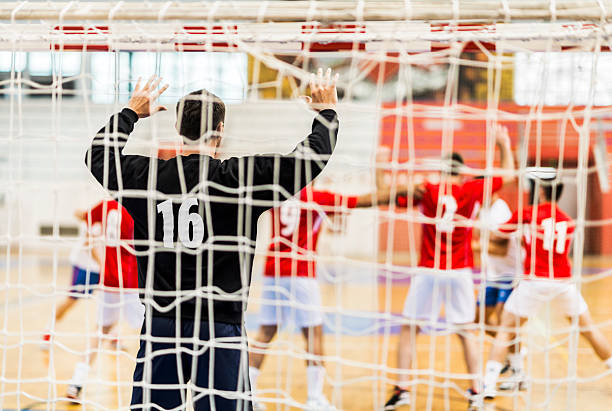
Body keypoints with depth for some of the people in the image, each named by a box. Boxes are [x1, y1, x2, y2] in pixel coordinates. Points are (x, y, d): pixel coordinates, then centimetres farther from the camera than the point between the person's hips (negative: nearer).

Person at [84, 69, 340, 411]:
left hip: (161, 325, 3)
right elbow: (312, 157, -7)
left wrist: (131, 113, 34)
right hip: (220, 328, -3)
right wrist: (327, 110, 10)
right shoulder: (240, 179, -9)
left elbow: (99, 156, 22)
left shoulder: (147, 176, 1)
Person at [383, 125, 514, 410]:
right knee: (464, 332, 13)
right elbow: (508, 174, 12)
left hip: (429, 271, -1)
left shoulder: (425, 191, -2)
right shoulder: (471, 190, 0)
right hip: (460, 272, 1)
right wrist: (504, 145, 26)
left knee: (409, 330, 6)